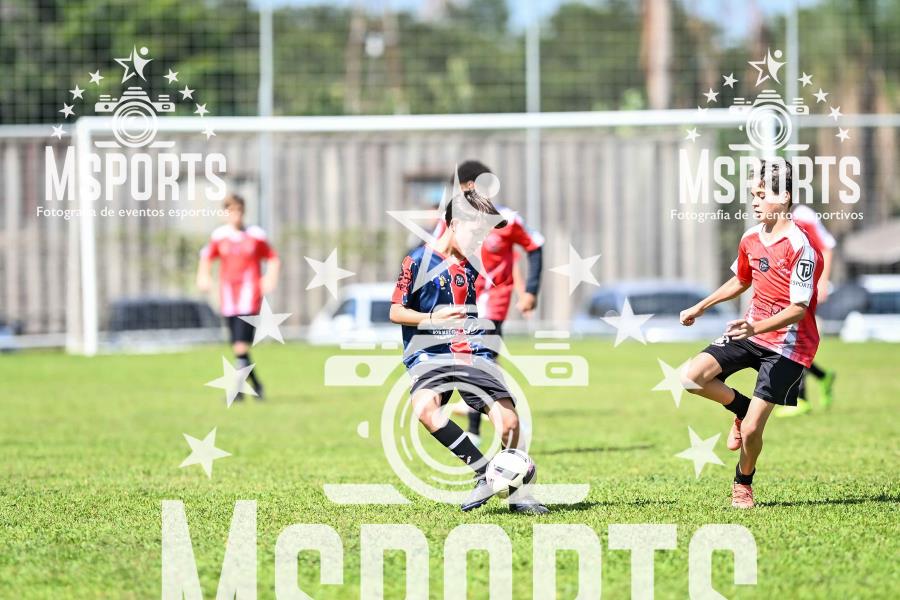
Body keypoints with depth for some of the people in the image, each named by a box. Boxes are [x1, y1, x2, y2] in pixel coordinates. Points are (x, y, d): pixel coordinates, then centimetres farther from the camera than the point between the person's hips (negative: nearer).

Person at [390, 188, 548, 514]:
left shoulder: (473, 265, 14)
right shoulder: (418, 261, -3)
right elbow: (396, 312, -4)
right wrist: (432, 318, -17)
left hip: (475, 353, 4)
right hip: (430, 354, -4)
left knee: (508, 419, -11)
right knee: (425, 407, -35)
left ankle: (516, 491, 9)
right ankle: (485, 471, -30)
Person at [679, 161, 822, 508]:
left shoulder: (800, 248, -21)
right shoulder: (751, 238, 3)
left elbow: (798, 309, -23)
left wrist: (756, 327, -36)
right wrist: (701, 307, 22)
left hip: (787, 345, -7)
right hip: (751, 331, 7)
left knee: (750, 430, -8)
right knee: (693, 376, -12)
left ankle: (743, 483, 22)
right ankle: (742, 409, 15)